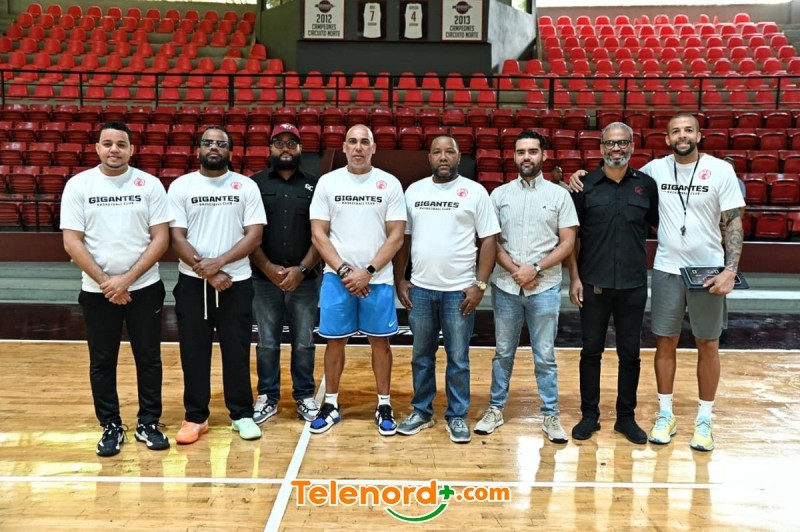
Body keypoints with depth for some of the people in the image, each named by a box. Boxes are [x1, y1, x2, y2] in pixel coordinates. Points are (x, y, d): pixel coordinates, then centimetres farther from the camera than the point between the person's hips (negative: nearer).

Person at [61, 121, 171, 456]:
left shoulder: (149, 184, -2)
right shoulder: (78, 185, -1)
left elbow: (161, 239, -6)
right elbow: (72, 242, -5)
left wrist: (127, 279, -13)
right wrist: (104, 281, -12)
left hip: (145, 289, 0)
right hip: (97, 292, 0)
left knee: (148, 359, 9)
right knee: (102, 363, 9)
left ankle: (148, 423, 23)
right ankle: (111, 426, 24)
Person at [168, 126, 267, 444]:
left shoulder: (246, 186, 1)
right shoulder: (181, 186, 2)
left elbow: (254, 236, -5)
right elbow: (176, 237, -4)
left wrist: (218, 263, -16)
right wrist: (207, 272, -13)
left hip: (236, 282, 0)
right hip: (192, 283, 1)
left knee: (237, 351, 6)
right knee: (194, 352, 7)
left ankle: (242, 414, 20)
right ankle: (196, 417, 21)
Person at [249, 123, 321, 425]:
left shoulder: (314, 185, 5)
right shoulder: (256, 183, 4)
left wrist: (301, 269, -11)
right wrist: (269, 268, -10)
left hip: (305, 280, 0)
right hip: (265, 279, 0)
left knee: (304, 343, 8)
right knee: (267, 343, 8)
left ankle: (305, 396, 22)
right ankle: (267, 397, 22)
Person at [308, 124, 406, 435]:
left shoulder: (390, 184, 0)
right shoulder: (328, 182, 2)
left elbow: (396, 236, -3)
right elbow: (318, 234, -1)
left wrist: (368, 271, -12)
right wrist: (344, 270, -11)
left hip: (378, 279, 0)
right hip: (336, 278, 1)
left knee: (380, 340, 7)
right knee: (335, 340, 8)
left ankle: (384, 405, 21)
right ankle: (331, 405, 22)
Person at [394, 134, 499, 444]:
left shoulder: (475, 192, -2)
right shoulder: (414, 191, 7)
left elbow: (489, 240, -3)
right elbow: (404, 238, 10)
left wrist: (480, 285, -9)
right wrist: (400, 280, 5)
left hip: (459, 291, -3)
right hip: (420, 289, 3)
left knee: (458, 358, 7)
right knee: (421, 356, 14)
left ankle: (457, 416, 21)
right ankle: (421, 411, 28)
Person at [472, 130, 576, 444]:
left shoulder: (559, 195, 1)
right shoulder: (500, 194, 4)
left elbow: (567, 243, -2)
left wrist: (535, 268, -13)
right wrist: (515, 270, -11)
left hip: (545, 288, -1)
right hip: (505, 286, 1)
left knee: (545, 356, 6)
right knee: (504, 352, 12)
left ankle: (550, 415, 18)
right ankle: (496, 409, 24)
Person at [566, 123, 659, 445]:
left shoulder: (646, 185, 3)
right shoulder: (586, 185, -1)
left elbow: (659, 227, 9)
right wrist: (574, 278, -4)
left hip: (633, 285, 1)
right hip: (593, 284, -1)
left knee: (630, 353, 10)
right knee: (591, 351, 8)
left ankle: (626, 417, 24)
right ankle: (589, 415, 22)